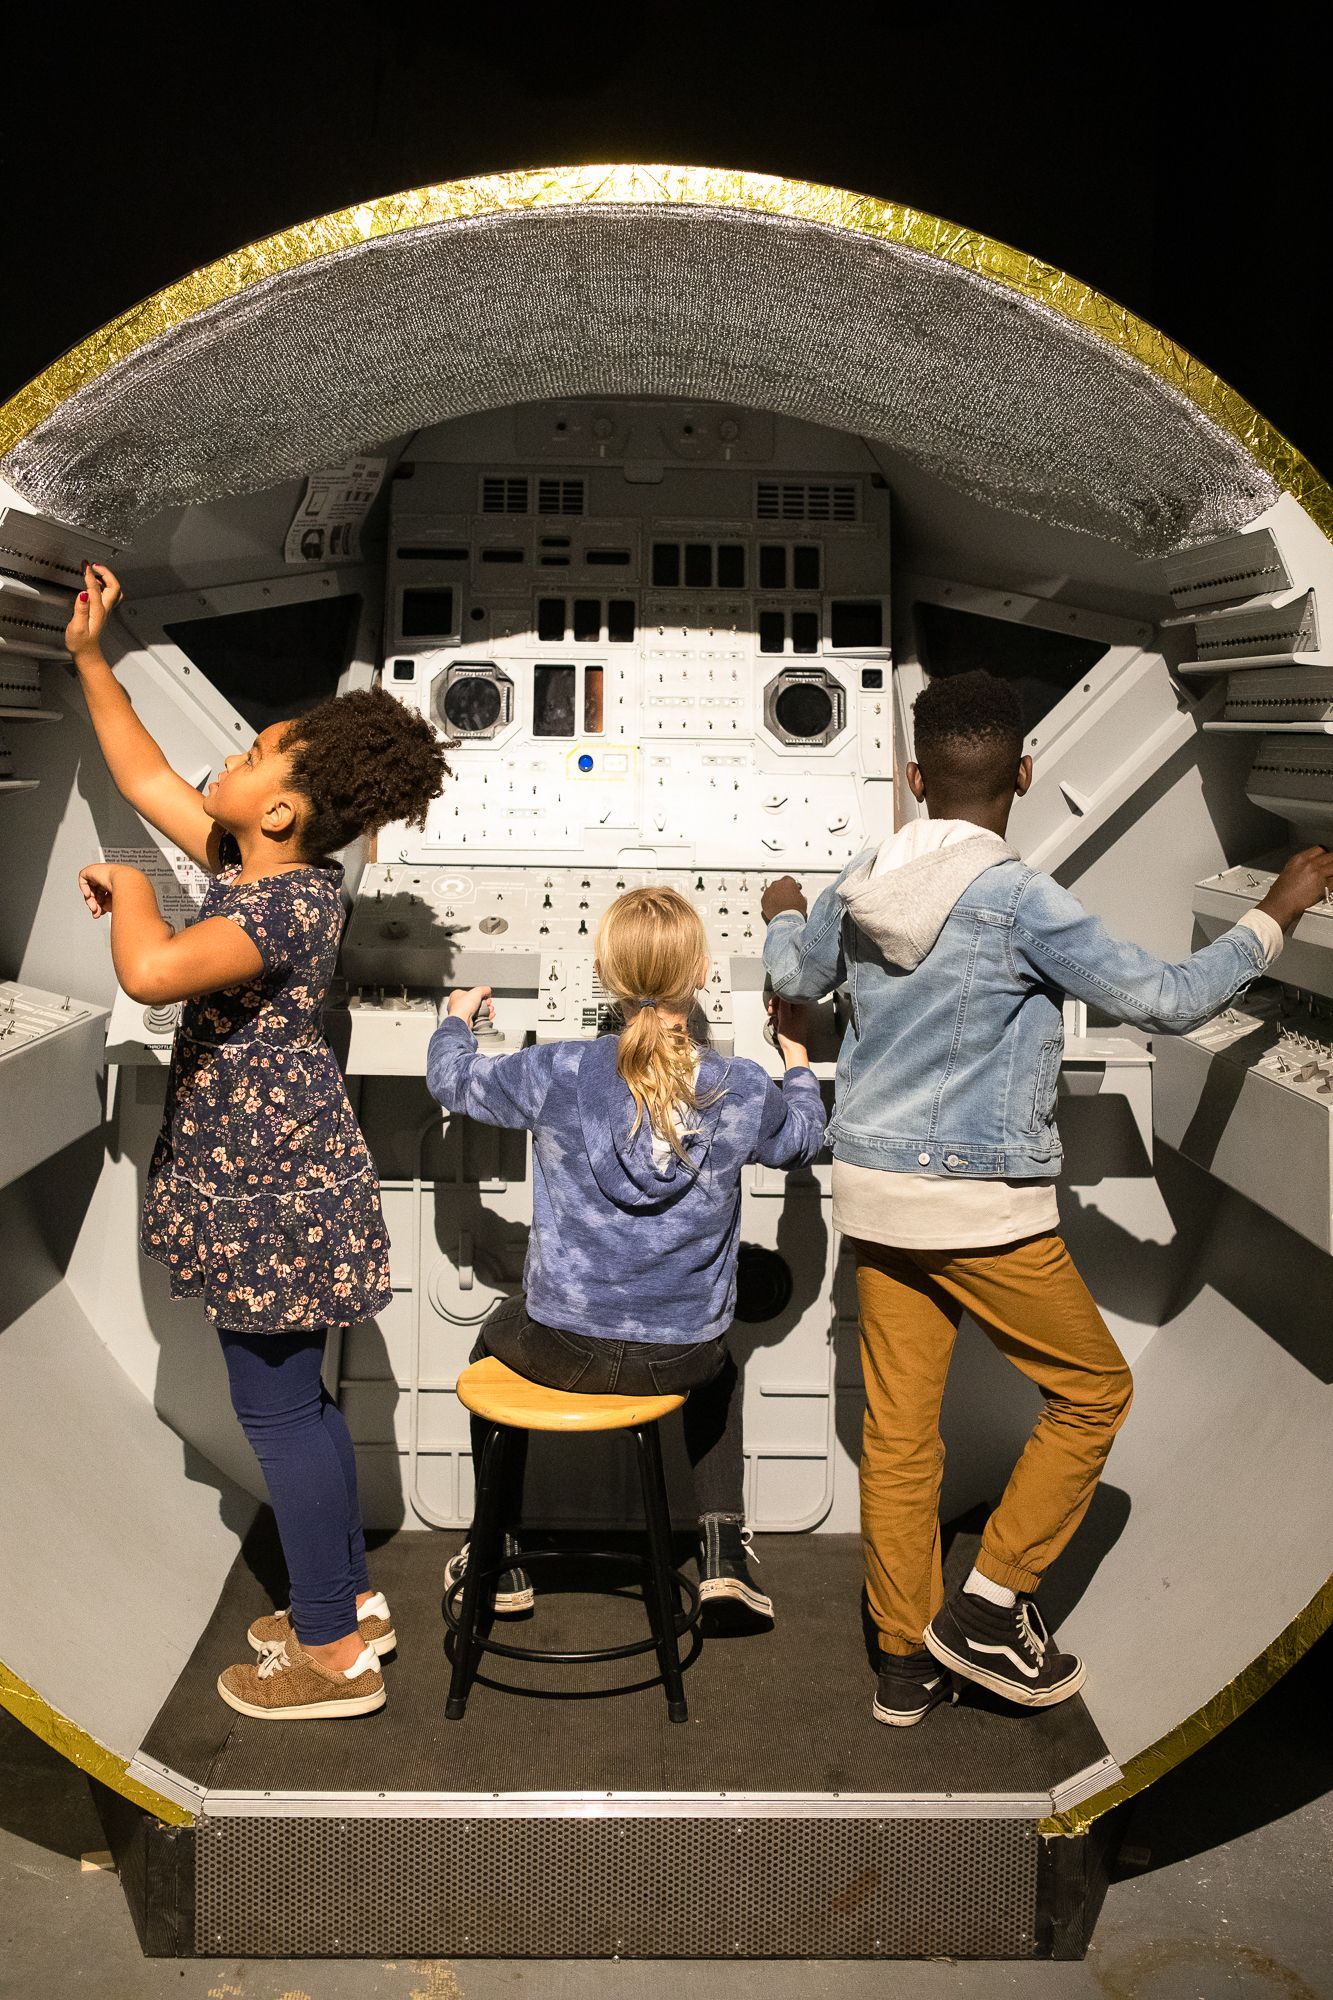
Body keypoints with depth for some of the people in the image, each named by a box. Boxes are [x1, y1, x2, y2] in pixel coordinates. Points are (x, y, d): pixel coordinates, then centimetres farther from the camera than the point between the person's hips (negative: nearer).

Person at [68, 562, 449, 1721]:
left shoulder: (289, 902, -23)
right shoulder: (256, 867, 4)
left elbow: (148, 972, -38)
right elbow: (150, 782, 15)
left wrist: (129, 888, -18)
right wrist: (90, 658, 14)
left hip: (271, 1190, -10)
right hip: (269, 1177, 10)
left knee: (277, 1410, 3)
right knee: (296, 1400, 20)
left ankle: (332, 1656, 18)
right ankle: (350, 1598, 36)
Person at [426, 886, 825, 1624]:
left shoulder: (558, 1075, -17)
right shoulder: (743, 1090, -13)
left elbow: (452, 1079, 3)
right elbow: (803, 1138, 11)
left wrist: (457, 1019, 25)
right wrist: (795, 1049, 28)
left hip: (563, 1348, -1)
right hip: (681, 1356, 1)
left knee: (495, 1337, 35)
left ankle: (499, 1558, 41)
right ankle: (724, 1550, 28)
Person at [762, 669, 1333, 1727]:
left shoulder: (858, 886, 2)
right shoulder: (1021, 899, -18)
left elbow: (796, 976, 21)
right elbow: (1168, 1001, -15)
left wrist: (785, 913, 43)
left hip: (874, 1192, 7)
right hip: (982, 1204, -6)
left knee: (899, 1425, 13)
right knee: (1094, 1388, 14)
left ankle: (907, 1659, 25)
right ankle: (988, 1610, 15)